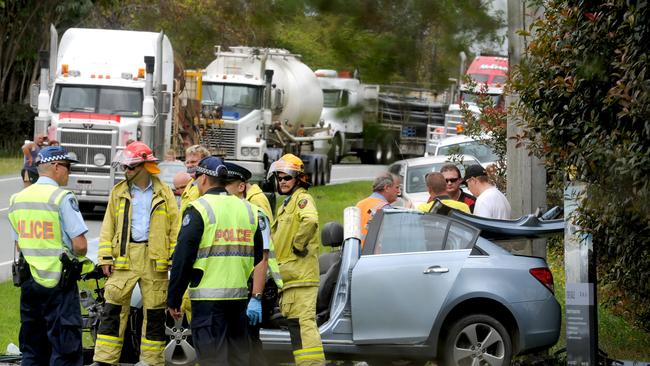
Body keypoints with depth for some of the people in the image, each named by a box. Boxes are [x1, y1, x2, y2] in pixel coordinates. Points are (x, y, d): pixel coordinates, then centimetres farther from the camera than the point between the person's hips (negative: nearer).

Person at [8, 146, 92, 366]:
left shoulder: (17, 199, 9)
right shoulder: (62, 198, -13)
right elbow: (80, 245, -15)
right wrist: (77, 257, 5)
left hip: (28, 281, 7)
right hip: (59, 282, -7)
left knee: (32, 348, 13)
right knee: (66, 347, -4)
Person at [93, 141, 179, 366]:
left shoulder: (164, 194, 5)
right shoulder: (119, 192, 9)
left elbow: (175, 227, 3)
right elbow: (108, 228, 8)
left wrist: (175, 259, -4)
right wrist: (105, 258, 0)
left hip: (154, 259, -1)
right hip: (124, 257, 1)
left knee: (154, 313, 5)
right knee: (113, 309, -4)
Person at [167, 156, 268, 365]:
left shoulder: (198, 209, -7)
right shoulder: (247, 209, 12)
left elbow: (182, 259, -9)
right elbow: (260, 260, 12)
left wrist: (173, 301, -2)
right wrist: (256, 299, 13)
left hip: (208, 298, -6)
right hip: (239, 298, 6)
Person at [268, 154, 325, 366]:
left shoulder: (302, 199, -8)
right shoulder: (286, 204, 24)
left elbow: (310, 220, -31)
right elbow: (278, 239, 33)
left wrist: (299, 244, -21)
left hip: (300, 274, -11)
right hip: (290, 275, 11)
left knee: (303, 322, -15)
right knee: (296, 323, 13)